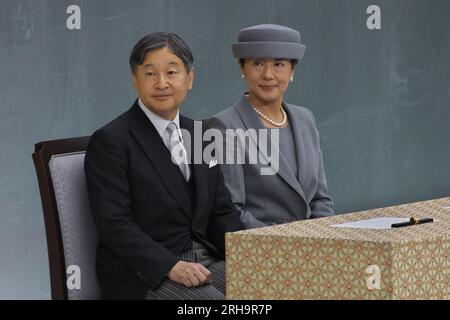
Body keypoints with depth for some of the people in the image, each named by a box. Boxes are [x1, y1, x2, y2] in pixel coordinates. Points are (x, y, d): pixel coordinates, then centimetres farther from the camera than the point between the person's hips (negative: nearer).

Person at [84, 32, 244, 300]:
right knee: (212, 298, -31)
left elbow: (222, 212, 14)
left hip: (205, 263, 6)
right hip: (143, 274, -6)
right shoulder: (110, 141, -6)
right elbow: (114, 224, -13)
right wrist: (171, 267, -24)